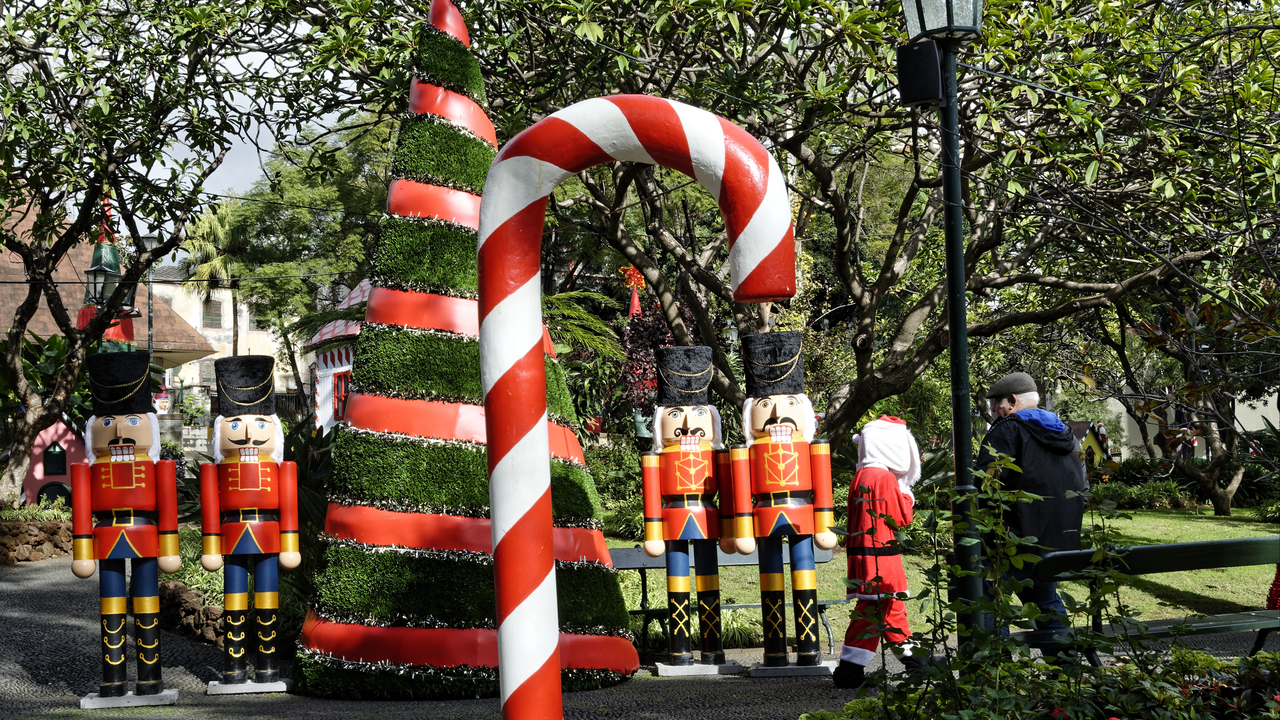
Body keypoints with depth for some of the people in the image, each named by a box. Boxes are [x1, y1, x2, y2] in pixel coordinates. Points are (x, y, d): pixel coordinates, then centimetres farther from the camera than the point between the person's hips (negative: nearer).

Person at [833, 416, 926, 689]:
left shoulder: (860, 477, 14)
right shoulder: (885, 478, -14)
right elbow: (901, 518, -12)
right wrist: (905, 494, 3)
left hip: (862, 553, 10)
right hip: (879, 557, -10)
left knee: (892, 606, 19)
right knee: (872, 611, -7)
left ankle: (909, 656, 30)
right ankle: (850, 668, -8)